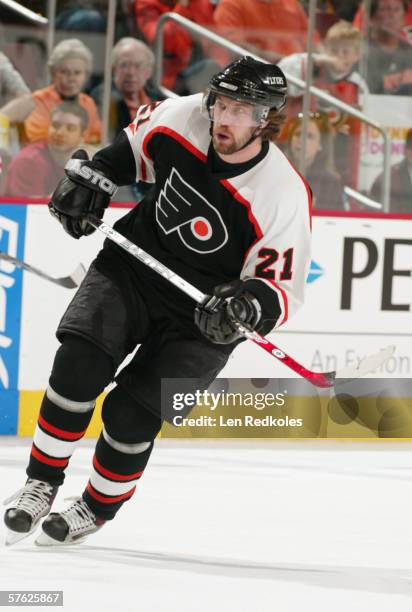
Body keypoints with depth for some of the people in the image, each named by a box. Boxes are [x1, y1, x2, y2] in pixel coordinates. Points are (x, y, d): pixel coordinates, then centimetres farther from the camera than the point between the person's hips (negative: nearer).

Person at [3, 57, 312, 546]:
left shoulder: (283, 195, -25)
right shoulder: (183, 118, -14)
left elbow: (282, 290, -18)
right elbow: (135, 142, 11)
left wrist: (247, 304, -38)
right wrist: (91, 176, -2)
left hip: (202, 316, -3)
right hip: (132, 268, 3)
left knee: (131, 415, -11)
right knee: (78, 366, -17)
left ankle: (96, 509, 17)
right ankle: (41, 485, 0)